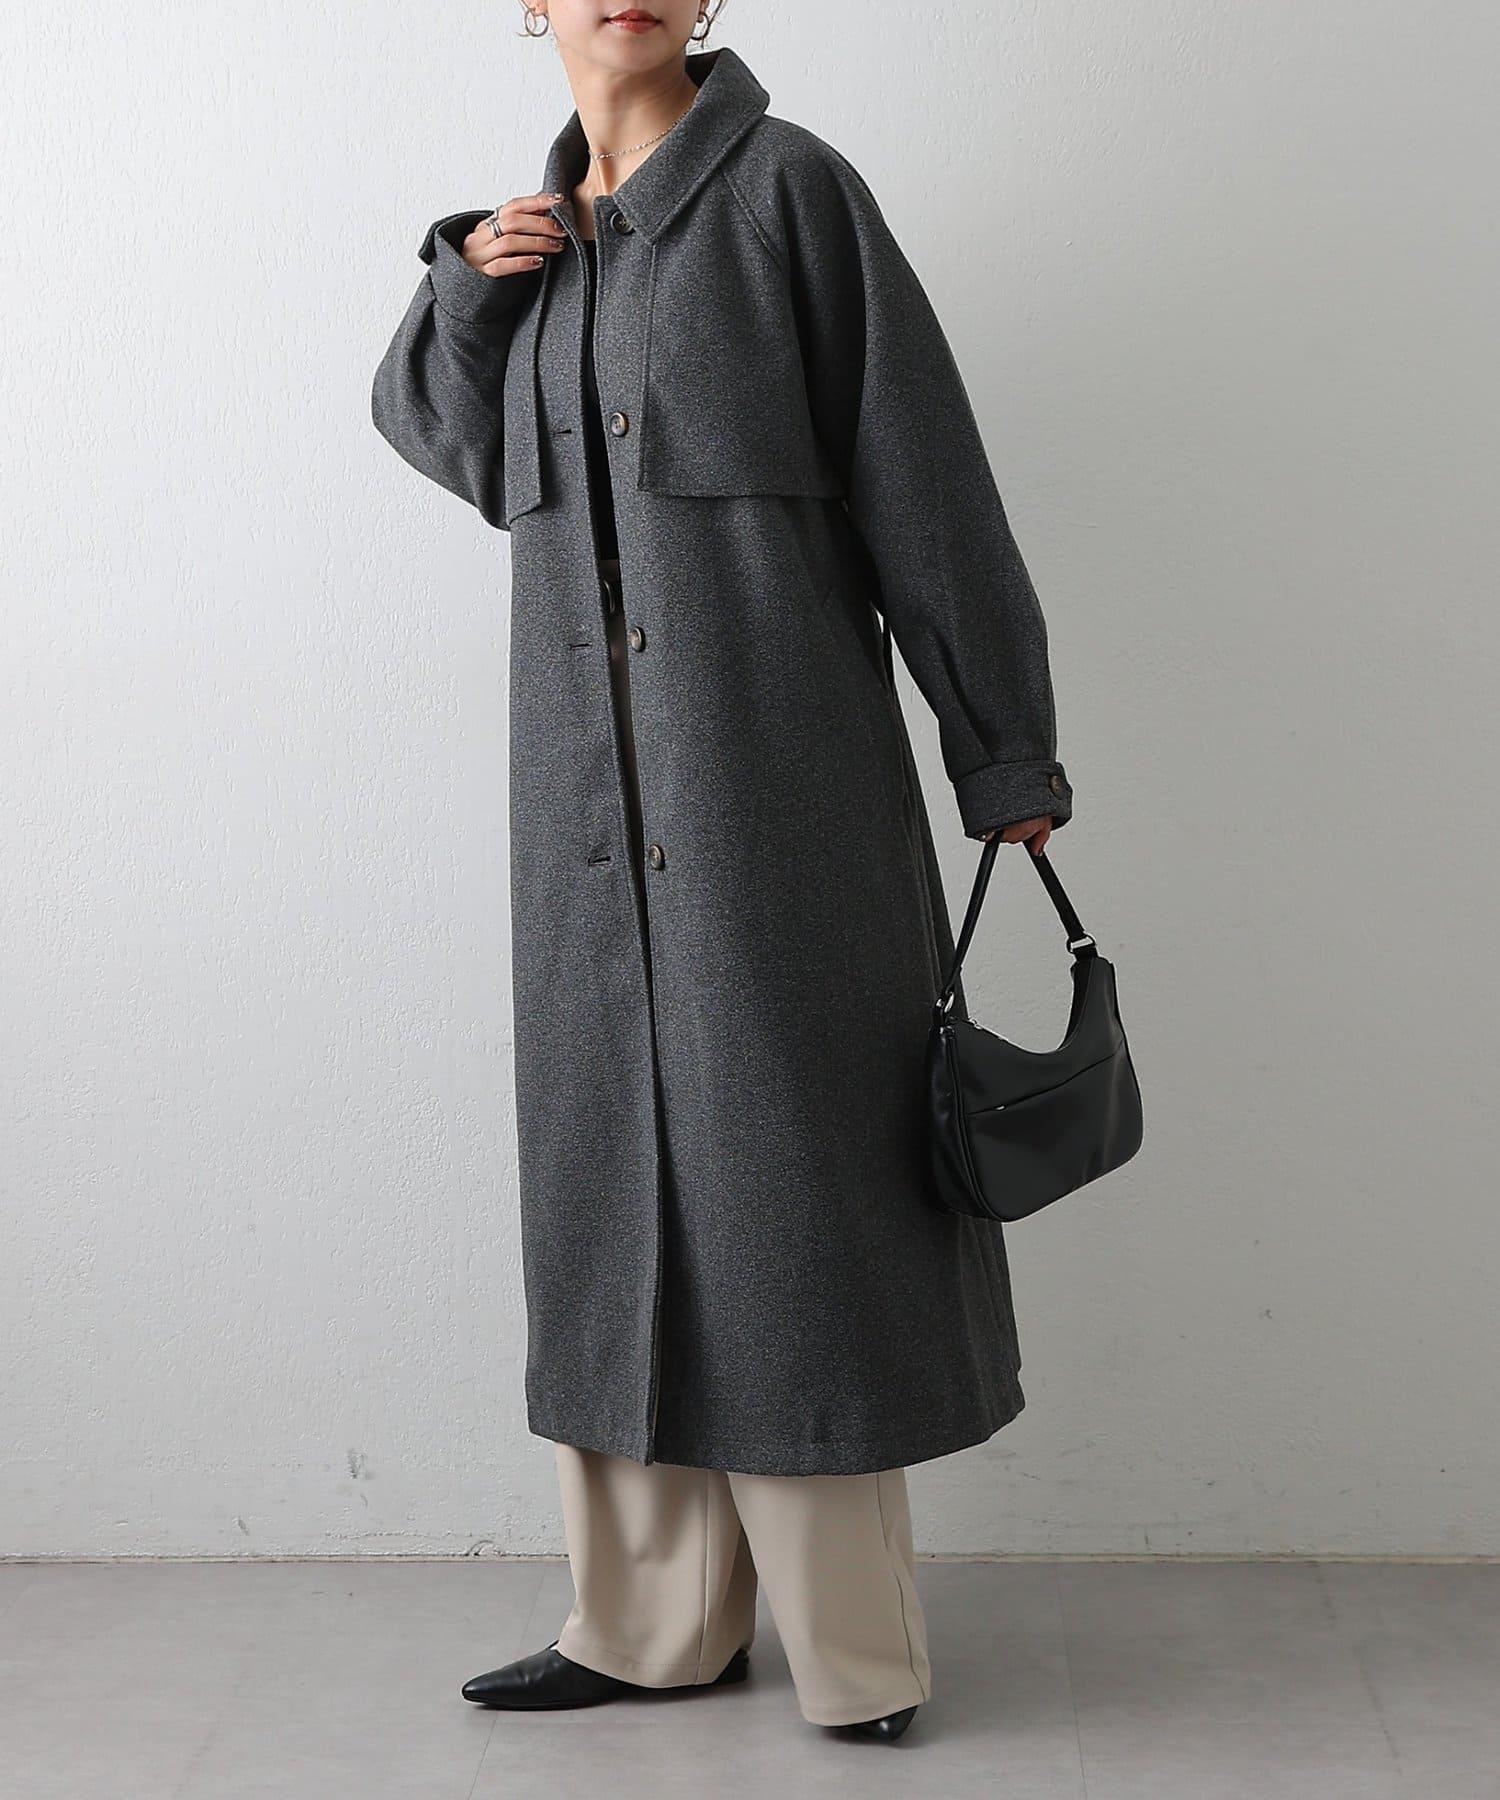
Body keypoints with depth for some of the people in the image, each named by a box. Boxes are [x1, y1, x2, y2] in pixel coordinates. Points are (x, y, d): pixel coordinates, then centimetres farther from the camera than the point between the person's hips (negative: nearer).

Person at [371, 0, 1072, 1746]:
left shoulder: (785, 189, -3)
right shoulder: (541, 230, 14)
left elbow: (921, 476, -3)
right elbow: (444, 436, 24)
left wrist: (1005, 751, -2)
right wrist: (467, 280, 4)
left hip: (772, 774, -5)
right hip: (593, 795, 6)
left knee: (787, 1157, -2)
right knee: (623, 1162, 8)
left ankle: (849, 1643, 11)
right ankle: (658, 1621, 21)